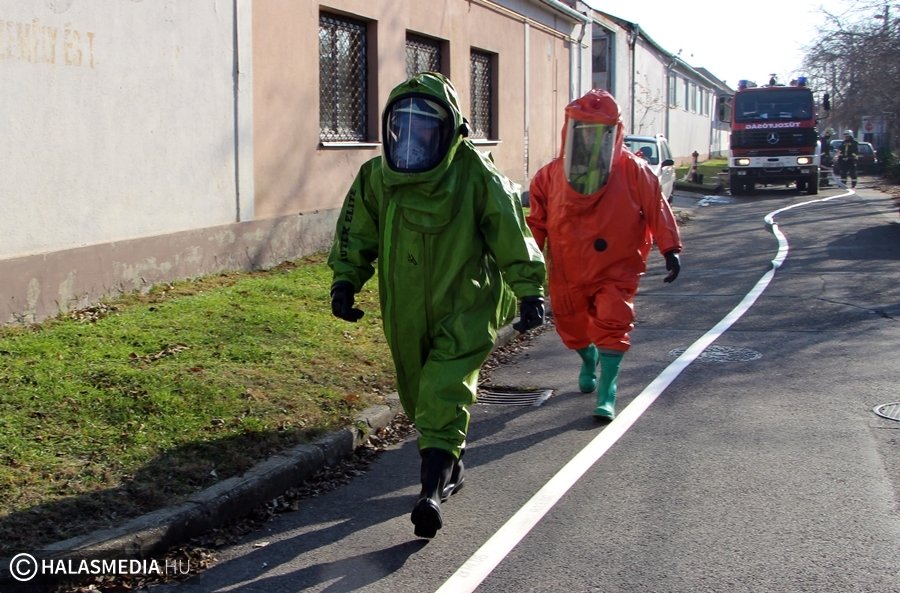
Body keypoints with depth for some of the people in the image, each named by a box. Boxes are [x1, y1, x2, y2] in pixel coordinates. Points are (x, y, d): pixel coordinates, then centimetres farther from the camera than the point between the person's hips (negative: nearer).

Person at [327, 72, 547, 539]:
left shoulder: (475, 175, -12)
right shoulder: (377, 176, -2)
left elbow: (512, 236, -5)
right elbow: (355, 234, 10)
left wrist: (529, 291, -6)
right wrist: (345, 281, -3)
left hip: (466, 309, -5)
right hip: (406, 313, 5)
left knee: (444, 393, -17)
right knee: (419, 396, 16)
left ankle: (432, 490, -18)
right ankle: (450, 467, 37)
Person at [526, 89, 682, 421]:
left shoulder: (633, 171, -6)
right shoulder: (551, 175, -1)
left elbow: (657, 210, -4)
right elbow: (537, 221, 6)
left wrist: (670, 249, -8)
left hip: (615, 271, -3)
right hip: (568, 272, 3)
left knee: (612, 327, -14)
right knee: (571, 327, 17)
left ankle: (606, 393, -5)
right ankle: (589, 361, 50)